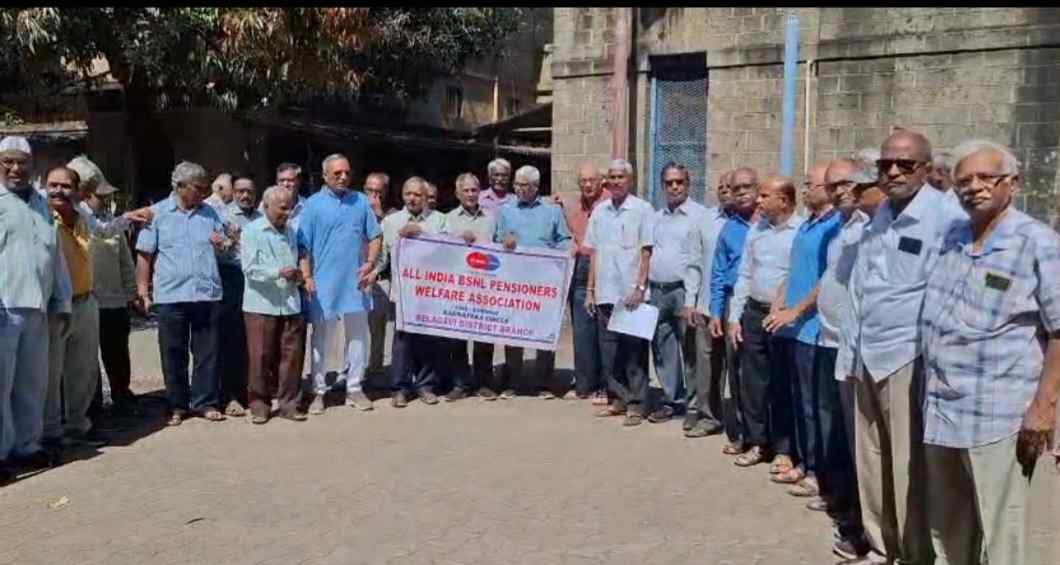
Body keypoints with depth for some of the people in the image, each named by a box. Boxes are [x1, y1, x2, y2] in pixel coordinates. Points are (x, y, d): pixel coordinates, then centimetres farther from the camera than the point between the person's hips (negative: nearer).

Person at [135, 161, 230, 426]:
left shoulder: (210, 213, 11)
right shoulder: (157, 213, 2)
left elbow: (225, 249, 18)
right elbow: (144, 255, 1)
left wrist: (223, 245, -6)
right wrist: (142, 292, -4)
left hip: (208, 294, 2)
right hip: (171, 296, -2)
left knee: (207, 353, 6)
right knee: (173, 355, 6)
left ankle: (206, 402, 16)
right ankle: (177, 405, 18)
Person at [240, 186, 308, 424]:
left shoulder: (291, 231, 13)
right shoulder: (252, 231, -3)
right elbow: (249, 268, -12)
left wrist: (297, 275, 3)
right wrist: (279, 272, -22)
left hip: (290, 304, 5)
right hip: (261, 305, -4)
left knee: (292, 356, 5)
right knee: (261, 357, 1)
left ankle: (289, 403, 15)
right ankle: (259, 404, 14)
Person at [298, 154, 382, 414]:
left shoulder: (361, 201, 7)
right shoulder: (313, 204, -2)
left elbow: (375, 236, 9)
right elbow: (303, 246, -4)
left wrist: (370, 263, -5)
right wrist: (307, 278, -12)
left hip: (355, 283, 3)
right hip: (324, 284, -3)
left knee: (358, 336, 9)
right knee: (321, 338, 5)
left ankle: (354, 389, 20)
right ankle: (318, 391, 14)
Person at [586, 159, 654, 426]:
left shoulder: (642, 209, -4)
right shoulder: (599, 211, 11)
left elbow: (647, 252, -6)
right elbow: (594, 252, 14)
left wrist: (639, 287, -13)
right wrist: (590, 290, 11)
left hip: (631, 293, -5)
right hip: (605, 293, 5)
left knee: (634, 351, 0)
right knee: (609, 351, 10)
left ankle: (636, 404, 8)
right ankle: (619, 398, 22)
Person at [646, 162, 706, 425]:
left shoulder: (699, 214, -5)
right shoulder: (657, 217, 15)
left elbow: (697, 260, -11)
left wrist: (691, 300, -15)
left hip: (682, 290, -6)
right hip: (657, 291, 6)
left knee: (690, 352, 0)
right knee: (662, 349, 10)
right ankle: (672, 400, 21)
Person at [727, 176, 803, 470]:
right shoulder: (756, 229, 9)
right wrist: (735, 317, 9)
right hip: (753, 312, 6)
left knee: (783, 385, 4)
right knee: (752, 381, 10)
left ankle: (783, 449, 17)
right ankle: (757, 442, 24)